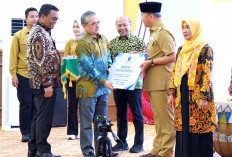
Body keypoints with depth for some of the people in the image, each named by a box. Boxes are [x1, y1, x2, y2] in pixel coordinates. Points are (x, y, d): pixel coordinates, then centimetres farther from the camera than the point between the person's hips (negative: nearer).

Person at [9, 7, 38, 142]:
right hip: (23, 75, -2)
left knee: (36, 105, 4)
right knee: (25, 104, 0)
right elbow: (13, 56, 2)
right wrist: (13, 75, -5)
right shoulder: (19, 36, 4)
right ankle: (25, 133, 8)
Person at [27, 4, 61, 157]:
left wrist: (55, 80, 20)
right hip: (45, 83, -10)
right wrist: (47, 84, -21)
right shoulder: (38, 34, -14)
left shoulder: (44, 32, 18)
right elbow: (40, 62, -20)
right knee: (45, 117, -5)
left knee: (39, 117, 13)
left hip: (48, 83, 10)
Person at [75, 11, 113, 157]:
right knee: (87, 121, 2)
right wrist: (103, 81, -20)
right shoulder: (83, 43, -12)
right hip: (88, 87, -7)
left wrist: (110, 67, -1)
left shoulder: (103, 39, 11)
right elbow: (89, 67, -17)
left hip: (103, 87, 7)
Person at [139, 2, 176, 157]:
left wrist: (151, 61, -17)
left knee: (165, 119, -4)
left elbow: (172, 57, -20)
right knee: (158, 118, 15)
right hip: (153, 83, 10)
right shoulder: (154, 32, 17)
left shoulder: (163, 33, -14)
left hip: (161, 83, -10)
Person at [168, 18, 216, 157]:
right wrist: (172, 93, 9)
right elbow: (175, 72, 15)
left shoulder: (205, 49, -5)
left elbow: (207, 75, -12)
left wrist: (204, 97, -18)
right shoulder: (181, 50, 15)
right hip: (183, 96, 6)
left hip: (197, 95, -6)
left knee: (200, 129, -4)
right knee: (183, 128, 6)